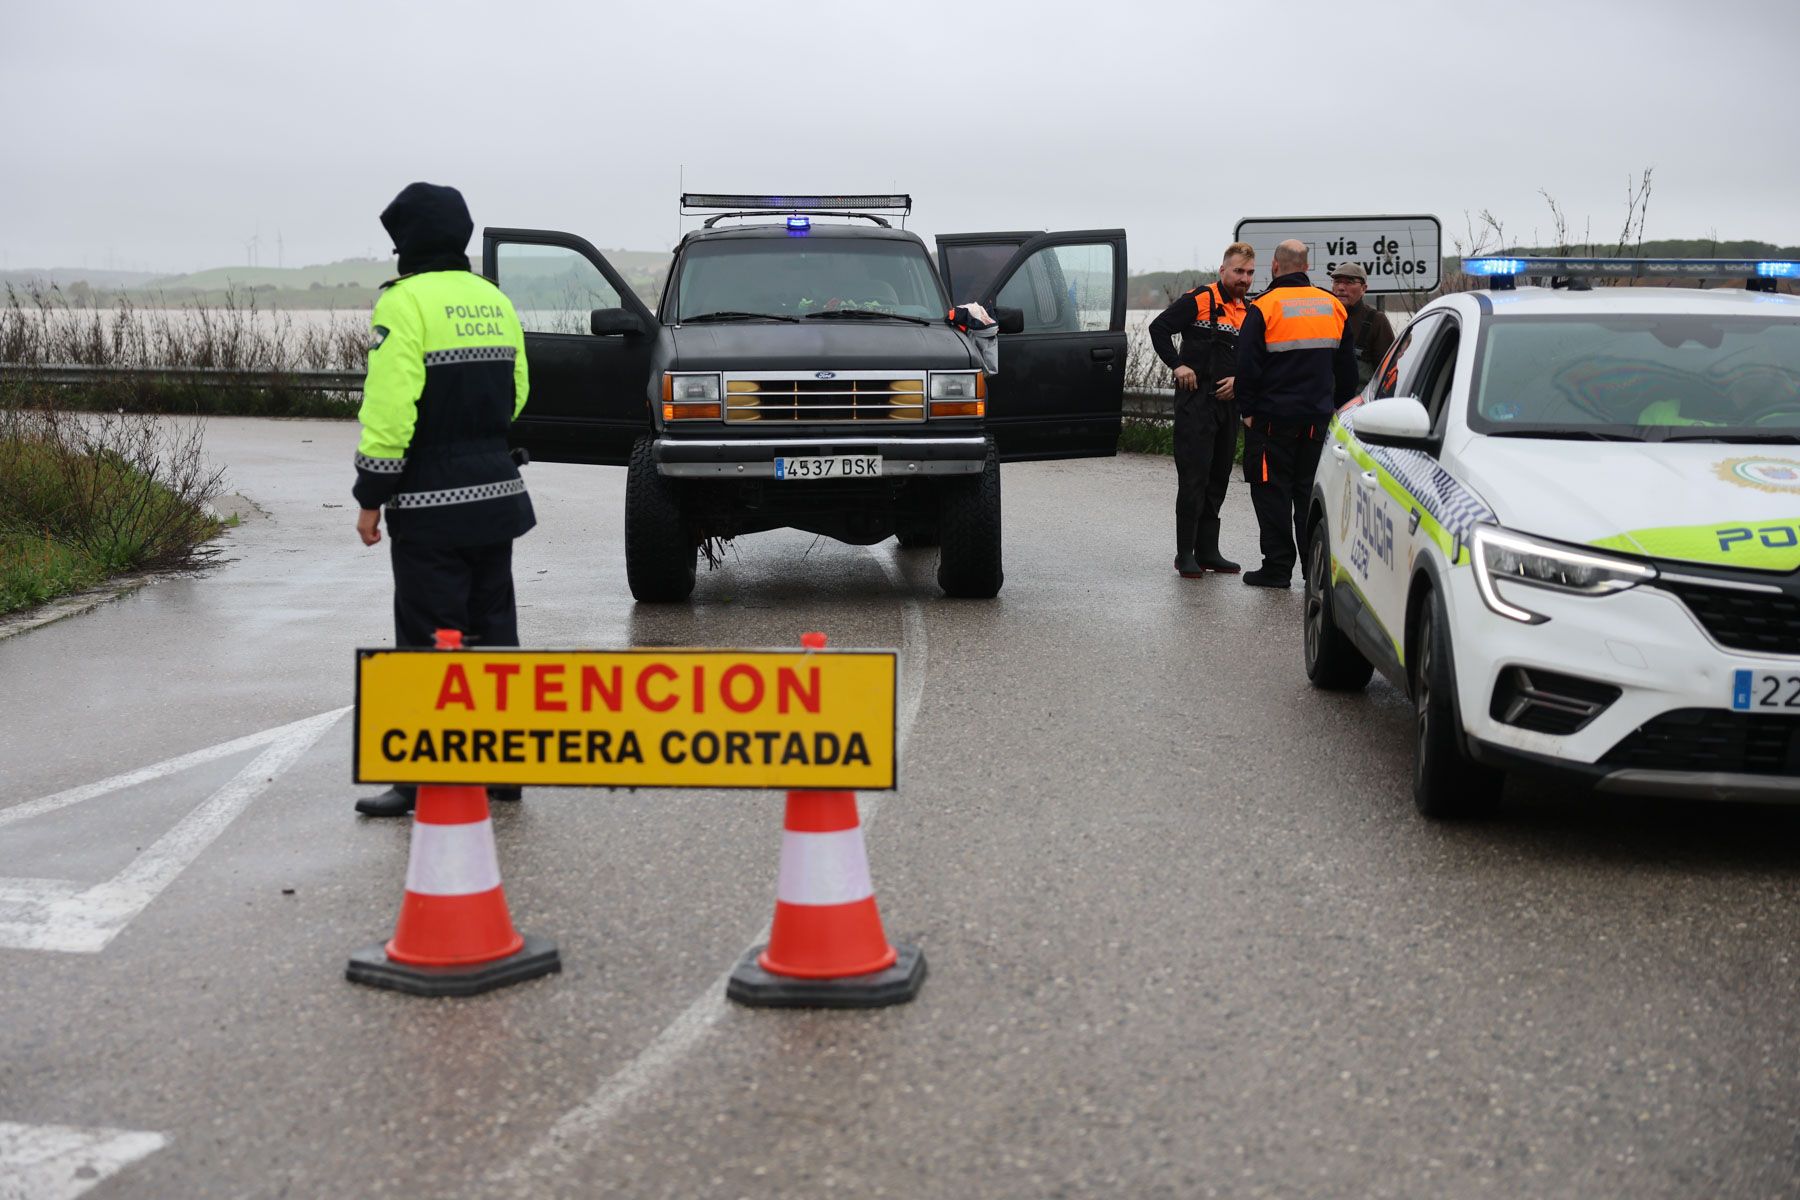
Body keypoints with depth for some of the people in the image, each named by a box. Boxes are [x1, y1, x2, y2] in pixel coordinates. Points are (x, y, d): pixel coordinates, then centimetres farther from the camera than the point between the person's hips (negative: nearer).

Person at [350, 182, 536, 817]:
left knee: (429, 643, -2)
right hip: (498, 494, 7)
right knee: (492, 629, 14)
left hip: (432, 505, -7)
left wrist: (371, 496, -12)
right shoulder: (495, 301, 11)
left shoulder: (405, 302, -12)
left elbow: (389, 408, -18)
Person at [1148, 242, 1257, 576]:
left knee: (1218, 479, 10)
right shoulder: (1199, 300, -6)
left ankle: (1208, 551, 18)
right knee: (1194, 477, -8)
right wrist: (1177, 365, -15)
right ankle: (1185, 555, -3)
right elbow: (1159, 327, -8)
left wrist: (1238, 380, 1)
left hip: (1228, 402, 7)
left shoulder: (1249, 312, 14)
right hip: (1196, 400, -7)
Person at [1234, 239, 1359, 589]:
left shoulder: (1264, 307, -9)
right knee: (1312, 491, 10)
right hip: (1318, 416, 5)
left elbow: (1247, 366, -9)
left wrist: (1248, 410, -1)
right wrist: (1337, 406, 21)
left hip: (1273, 416, -5)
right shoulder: (1332, 305, 8)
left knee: (1272, 491, 2)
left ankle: (1278, 566, 2)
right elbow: (1347, 366, 15)